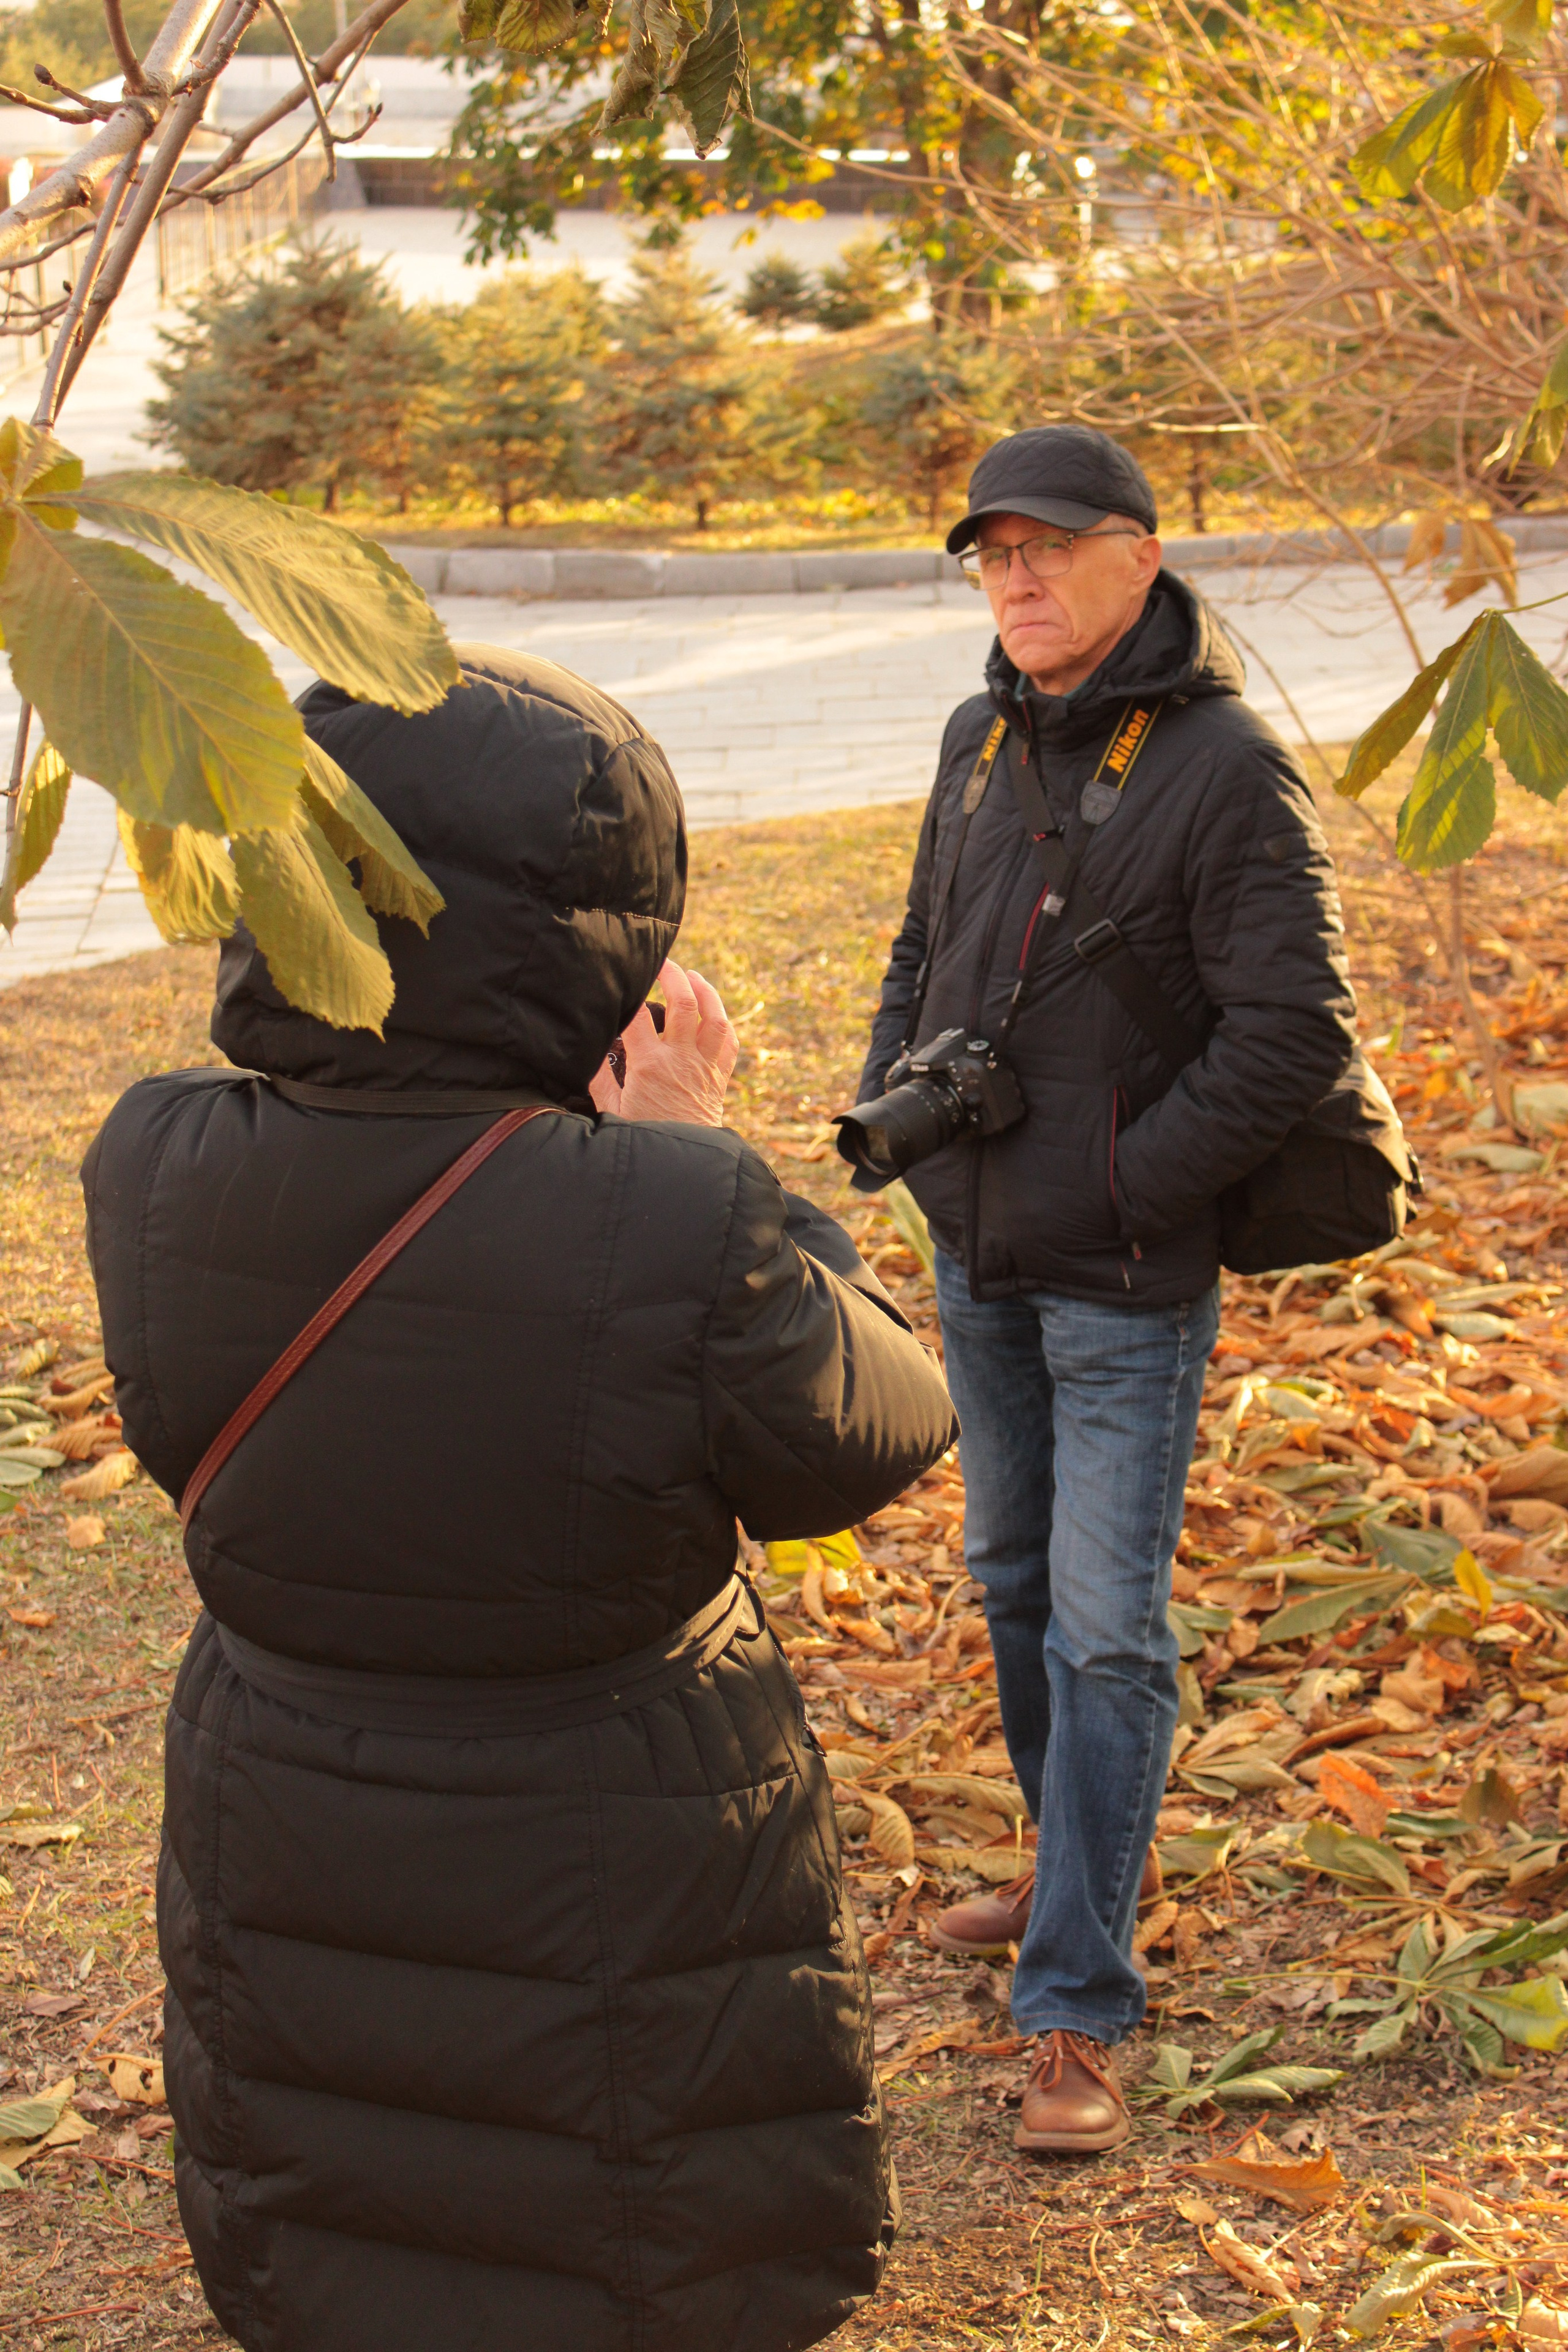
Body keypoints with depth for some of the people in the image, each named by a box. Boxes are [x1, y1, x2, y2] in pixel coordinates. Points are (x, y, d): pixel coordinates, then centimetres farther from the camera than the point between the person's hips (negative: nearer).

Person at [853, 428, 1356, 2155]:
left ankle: (1076, 2012, 0)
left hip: (1124, 1282, -7)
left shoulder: (1224, 765, -15)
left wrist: (1123, 1192, -17)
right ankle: (1079, 1867, 38)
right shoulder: (981, 740, 6)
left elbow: (1297, 1030, -18)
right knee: (1015, 1578, 19)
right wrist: (888, 1107, 3)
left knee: (1107, 1627, -5)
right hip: (973, 1252, 7)